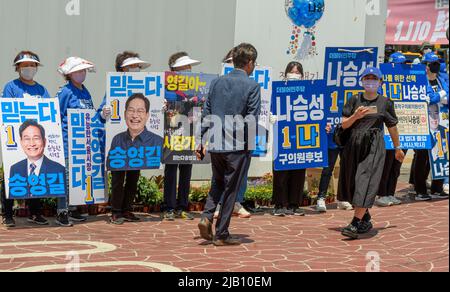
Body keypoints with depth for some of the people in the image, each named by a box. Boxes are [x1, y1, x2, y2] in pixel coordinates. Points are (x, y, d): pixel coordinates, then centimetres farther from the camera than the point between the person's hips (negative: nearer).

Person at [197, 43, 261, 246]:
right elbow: (252, 119, -11)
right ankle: (221, 234, 9)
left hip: (216, 145, 5)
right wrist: (249, 145, -1)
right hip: (238, 146, -4)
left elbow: (206, 114, 10)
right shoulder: (252, 86, -7)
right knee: (231, 189, 5)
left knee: (218, 183, 22)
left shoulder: (217, 82, 8)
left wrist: (201, 141, 15)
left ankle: (207, 217, 2)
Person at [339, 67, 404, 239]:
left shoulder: (385, 102, 4)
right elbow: (344, 125, 5)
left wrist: (397, 149, 21)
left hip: (374, 147, -3)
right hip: (353, 146, 3)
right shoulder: (355, 100, 7)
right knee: (353, 183, 9)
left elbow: (392, 127, 14)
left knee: (366, 181, -13)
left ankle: (356, 223, -16)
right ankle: (366, 220, 26)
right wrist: (356, 116, -14)